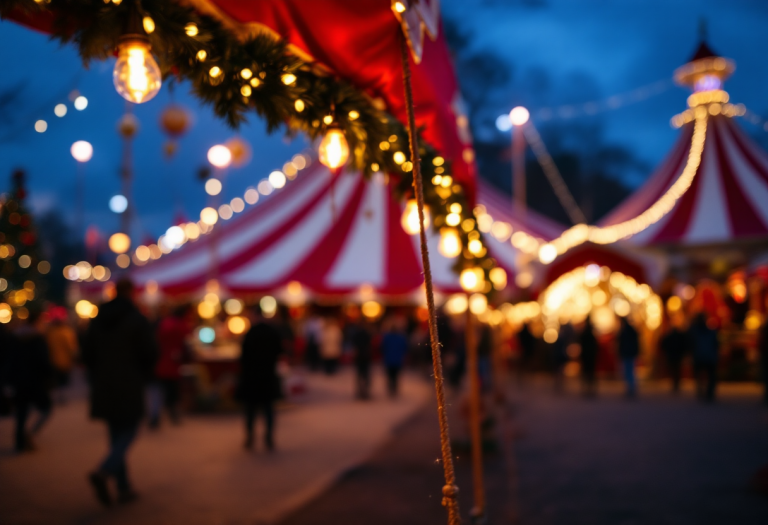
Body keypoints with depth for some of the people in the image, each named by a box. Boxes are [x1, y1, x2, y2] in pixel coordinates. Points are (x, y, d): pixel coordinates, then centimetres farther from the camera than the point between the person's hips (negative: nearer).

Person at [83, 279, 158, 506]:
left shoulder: (98, 319, 7)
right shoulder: (138, 320, -8)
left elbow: (87, 353, 8)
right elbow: (150, 353, -10)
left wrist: (97, 379, 17)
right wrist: (143, 376, 7)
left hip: (104, 387, 5)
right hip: (130, 387, -5)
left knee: (116, 436, 12)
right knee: (128, 433, 1)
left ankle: (124, 488, 14)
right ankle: (104, 472, -23)